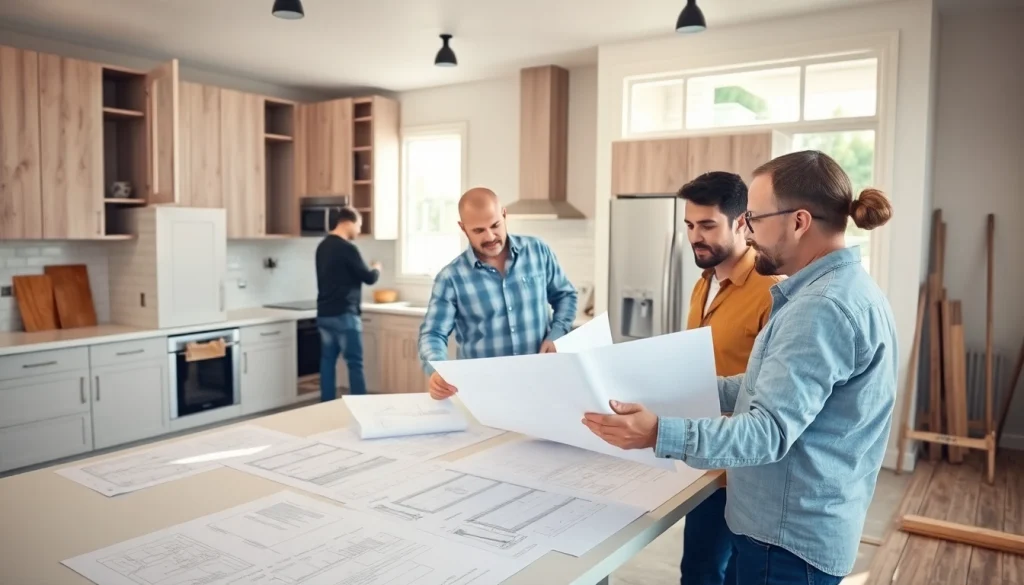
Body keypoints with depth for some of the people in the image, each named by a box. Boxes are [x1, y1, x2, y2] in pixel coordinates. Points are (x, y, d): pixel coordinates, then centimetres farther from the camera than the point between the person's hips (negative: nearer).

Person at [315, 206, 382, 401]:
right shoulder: (347, 248, -15)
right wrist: (376, 269, 12)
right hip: (344, 315, -8)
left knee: (327, 362, 10)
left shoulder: (323, 246, 11)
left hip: (324, 314, 8)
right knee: (355, 363, -2)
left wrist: (366, 270, 22)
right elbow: (369, 278, -9)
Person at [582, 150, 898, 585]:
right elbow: (774, 385, 12)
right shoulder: (839, 287, 8)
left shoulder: (824, 306, -25)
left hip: (793, 534, -9)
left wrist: (659, 435, -39)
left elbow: (771, 429, -31)